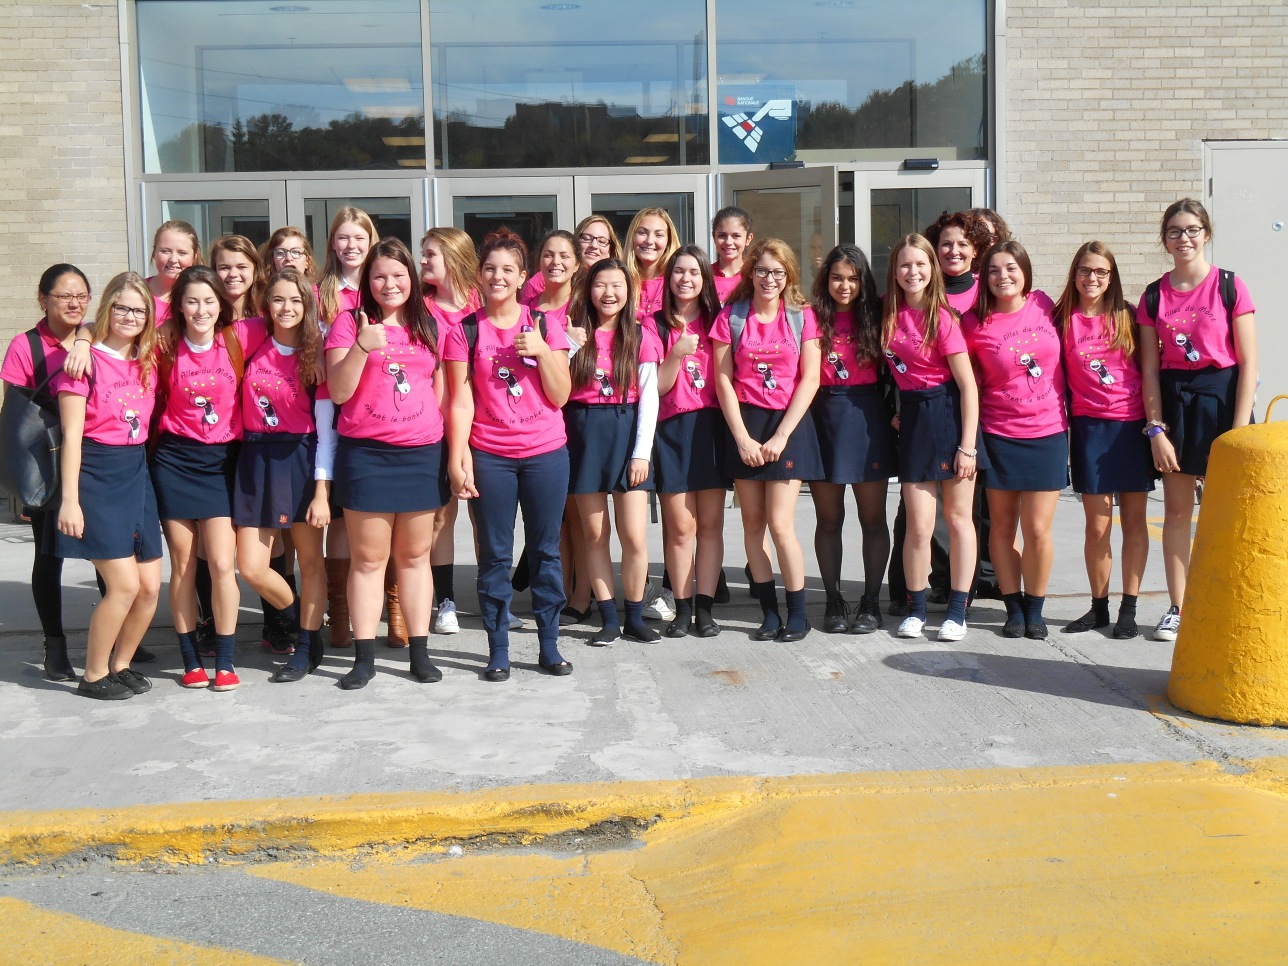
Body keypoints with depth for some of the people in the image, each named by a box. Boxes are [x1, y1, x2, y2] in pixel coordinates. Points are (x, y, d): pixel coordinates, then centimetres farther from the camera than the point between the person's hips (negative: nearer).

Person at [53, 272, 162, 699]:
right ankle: (93, 675, 7)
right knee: (124, 584, -11)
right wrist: (69, 499, -13)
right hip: (96, 475, -6)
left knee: (150, 586, 5)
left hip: (137, 473, 6)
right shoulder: (86, 360, -9)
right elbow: (72, 435, -11)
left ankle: (120, 664, 25)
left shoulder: (147, 363, 9)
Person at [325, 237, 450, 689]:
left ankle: (420, 652, 15)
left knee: (414, 555, 8)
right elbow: (337, 392, -6)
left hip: (422, 453, 3)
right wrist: (362, 347, -21)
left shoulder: (428, 326, 10)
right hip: (366, 454, -2)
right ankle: (364, 657, 7)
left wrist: (451, 450, 8)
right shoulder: (350, 322, 1)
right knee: (368, 558, 1)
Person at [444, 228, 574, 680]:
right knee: (495, 555, 3)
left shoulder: (543, 324, 4)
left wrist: (541, 350, -13)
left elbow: (560, 396, 0)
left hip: (546, 454, 1)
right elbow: (461, 401, -1)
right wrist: (457, 458, -9)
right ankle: (498, 650, 13)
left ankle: (549, 646, 17)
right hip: (490, 456, -1)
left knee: (546, 550, 7)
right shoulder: (464, 331, 1)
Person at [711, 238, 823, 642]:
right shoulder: (731, 316, 2)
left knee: (780, 524, -8)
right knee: (753, 523, 3)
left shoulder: (802, 316, 1)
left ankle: (798, 613, 5)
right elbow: (723, 379, -1)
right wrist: (742, 437, -8)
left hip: (788, 424, -2)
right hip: (744, 423, 2)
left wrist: (781, 435, -10)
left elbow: (809, 380, -2)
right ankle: (769, 612, 13)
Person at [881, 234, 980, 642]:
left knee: (958, 518, 6)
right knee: (919, 525, 2)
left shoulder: (942, 318, -11)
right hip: (913, 418, 4)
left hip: (949, 413, -4)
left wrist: (967, 446, -15)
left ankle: (957, 611, 15)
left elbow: (968, 384, -12)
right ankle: (916, 608, 17)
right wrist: (897, 410, 4)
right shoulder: (890, 316, 3)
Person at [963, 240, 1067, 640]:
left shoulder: (1043, 305, 2)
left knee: (1038, 529, -1)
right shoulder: (975, 323, -5)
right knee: (1002, 527, 6)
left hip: (1048, 431, 1)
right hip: (999, 434, -1)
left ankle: (1035, 610, 16)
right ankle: (1013, 607, 20)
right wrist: (969, 441, -4)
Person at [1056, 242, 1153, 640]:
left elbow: (1148, 367, 6)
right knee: (1097, 524, 2)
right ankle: (1098, 607, 15)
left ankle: (1129, 609, 11)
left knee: (1134, 519, 4)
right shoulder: (1063, 319, 3)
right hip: (1089, 426, 0)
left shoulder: (1127, 316, 4)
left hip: (1132, 423, 0)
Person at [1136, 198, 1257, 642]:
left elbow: (1248, 364, -6)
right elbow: (1150, 368, 5)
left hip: (1220, 400, -3)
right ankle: (1177, 609, 14)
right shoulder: (1154, 297, 5)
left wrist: (1239, 432, -12)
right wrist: (1155, 428, -4)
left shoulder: (1230, 287, -4)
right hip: (1173, 402, 3)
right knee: (1177, 509, 6)